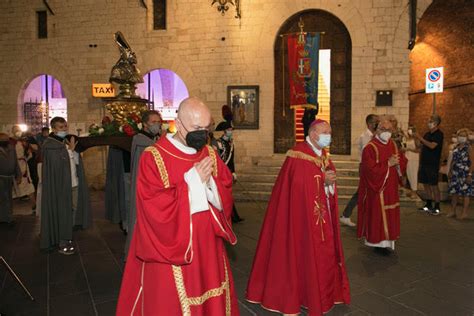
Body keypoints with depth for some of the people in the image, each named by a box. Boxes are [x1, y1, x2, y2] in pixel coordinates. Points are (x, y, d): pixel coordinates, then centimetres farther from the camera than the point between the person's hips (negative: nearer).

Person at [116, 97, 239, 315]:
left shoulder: (210, 155, 3)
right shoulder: (153, 158, -12)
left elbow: (225, 199, 2)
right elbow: (156, 210, -20)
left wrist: (209, 183, -18)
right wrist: (193, 181, -19)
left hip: (208, 252, 5)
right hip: (171, 255, -4)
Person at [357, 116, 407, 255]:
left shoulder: (393, 145, 8)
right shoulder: (370, 148, -15)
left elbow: (403, 162, 11)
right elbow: (371, 170, -22)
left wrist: (397, 162, -11)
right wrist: (388, 163, -20)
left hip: (390, 189, 7)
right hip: (376, 189, -7)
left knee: (389, 214, 12)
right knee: (376, 214, 1)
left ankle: (386, 241, 22)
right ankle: (378, 242, 13)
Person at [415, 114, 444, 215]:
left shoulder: (439, 134, -9)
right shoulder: (427, 134, 13)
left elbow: (432, 146, -23)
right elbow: (421, 146, 17)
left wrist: (420, 138, -20)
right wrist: (417, 139, 1)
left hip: (433, 164, -7)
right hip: (424, 162, 7)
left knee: (433, 185, -4)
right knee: (426, 184, 11)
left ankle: (437, 207, 4)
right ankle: (429, 205, 22)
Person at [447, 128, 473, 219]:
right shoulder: (456, 148, 11)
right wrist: (450, 172, 13)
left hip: (465, 174, -6)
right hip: (455, 174, 6)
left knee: (465, 194, -1)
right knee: (454, 192, 9)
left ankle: (464, 213, 7)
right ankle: (452, 212, 18)